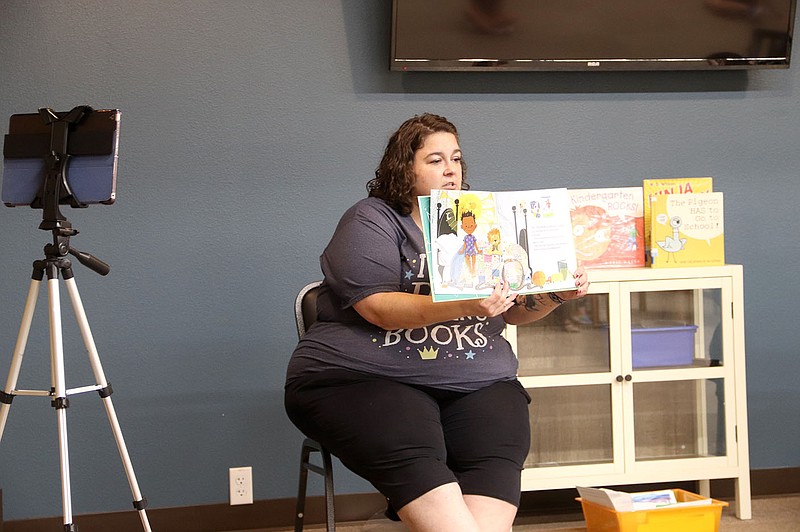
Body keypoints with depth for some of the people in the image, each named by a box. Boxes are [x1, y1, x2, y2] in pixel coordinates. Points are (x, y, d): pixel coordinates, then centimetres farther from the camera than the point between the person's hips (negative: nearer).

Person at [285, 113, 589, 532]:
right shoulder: (371, 222, 3)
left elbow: (516, 311, 19)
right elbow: (379, 309, -13)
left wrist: (558, 294, -3)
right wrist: (465, 307, -26)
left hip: (476, 383, 4)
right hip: (365, 378, -4)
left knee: (494, 462, -28)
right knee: (414, 462, -34)